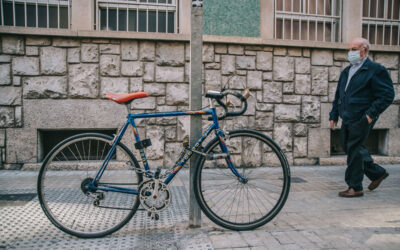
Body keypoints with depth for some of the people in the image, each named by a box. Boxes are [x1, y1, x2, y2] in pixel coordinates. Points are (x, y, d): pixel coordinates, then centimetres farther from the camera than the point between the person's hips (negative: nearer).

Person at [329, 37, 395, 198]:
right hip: (347, 119, 8)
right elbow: (338, 95, 20)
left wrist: (372, 113, -17)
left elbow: (388, 95, -9)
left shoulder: (376, 70, -5)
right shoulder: (346, 71, 17)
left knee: (354, 150, -5)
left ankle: (355, 187, 8)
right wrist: (334, 115, 14)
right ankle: (378, 173, 33)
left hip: (362, 119, -8)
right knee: (348, 148, 14)